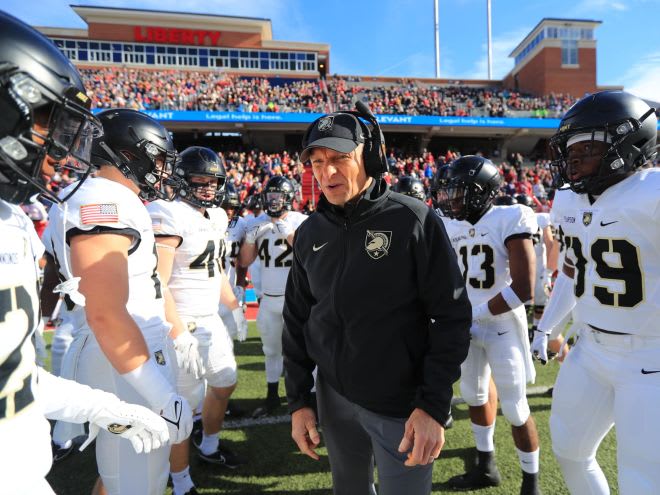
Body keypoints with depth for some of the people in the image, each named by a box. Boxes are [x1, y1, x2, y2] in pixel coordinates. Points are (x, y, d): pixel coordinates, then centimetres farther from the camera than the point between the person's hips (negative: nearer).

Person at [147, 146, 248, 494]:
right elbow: (156, 285, -22)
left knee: (225, 384, 21)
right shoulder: (169, 216, -17)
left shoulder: (216, 217, 9)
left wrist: (235, 308, 21)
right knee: (183, 405, 2)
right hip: (181, 324, -9)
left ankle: (209, 447, 45)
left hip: (211, 320, 9)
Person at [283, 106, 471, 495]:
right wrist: (299, 401, 6)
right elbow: (298, 322, 7)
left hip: (401, 406, -4)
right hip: (334, 398, 5)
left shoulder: (414, 221, -13)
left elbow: (451, 317, -12)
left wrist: (434, 405, -14)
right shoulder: (310, 234, 1)